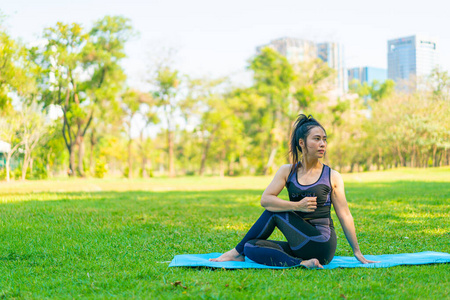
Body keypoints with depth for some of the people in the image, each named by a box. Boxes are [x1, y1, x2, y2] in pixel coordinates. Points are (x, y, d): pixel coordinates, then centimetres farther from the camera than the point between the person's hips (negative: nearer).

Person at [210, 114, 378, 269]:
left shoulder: (333, 177, 2)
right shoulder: (287, 171, 8)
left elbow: (345, 216, 3)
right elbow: (265, 200, -5)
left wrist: (357, 252, 2)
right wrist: (297, 206, -18)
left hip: (321, 246, -4)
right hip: (299, 245, 4)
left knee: (274, 212, -14)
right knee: (251, 248, -16)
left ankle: (238, 251, -1)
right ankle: (301, 263, -23)